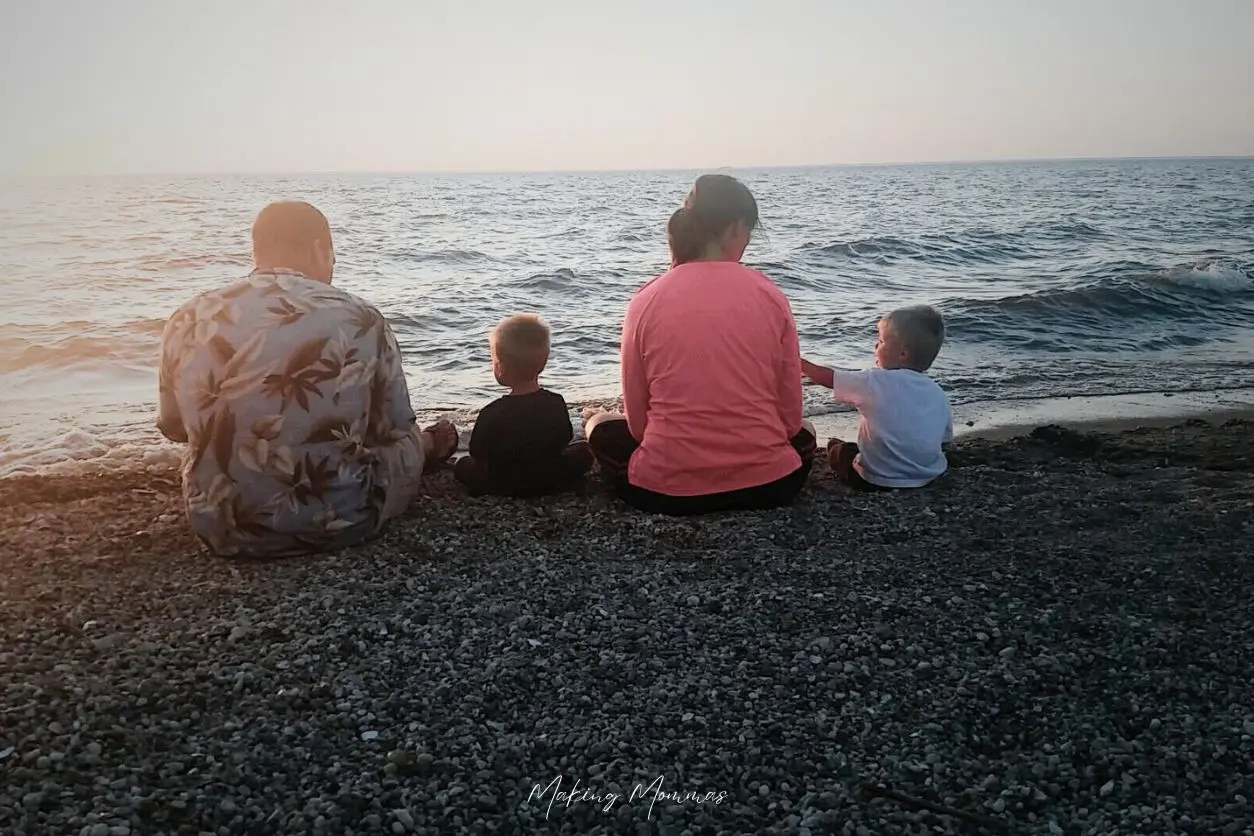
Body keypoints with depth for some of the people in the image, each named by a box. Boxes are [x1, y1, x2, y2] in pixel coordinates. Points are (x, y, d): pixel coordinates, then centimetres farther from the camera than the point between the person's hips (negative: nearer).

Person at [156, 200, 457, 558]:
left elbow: (173, 427, 11)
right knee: (408, 443, 27)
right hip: (336, 523, -2)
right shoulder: (361, 321, -10)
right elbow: (394, 429, 2)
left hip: (223, 529, 3)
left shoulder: (189, 322, -5)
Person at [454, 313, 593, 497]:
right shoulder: (557, 404, -15)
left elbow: (478, 461, -17)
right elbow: (564, 443, -1)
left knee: (462, 466, 25)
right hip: (554, 483, 2)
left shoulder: (491, 415, -26)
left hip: (504, 489, -2)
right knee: (583, 450, 26)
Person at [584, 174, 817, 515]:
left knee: (605, 429, 31)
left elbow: (637, 419, 1)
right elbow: (791, 416, 1)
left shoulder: (646, 300, -3)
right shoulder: (770, 296, -3)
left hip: (665, 489, 0)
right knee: (803, 435, 35)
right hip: (766, 484, 0)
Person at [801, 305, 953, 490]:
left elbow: (826, 377, -4)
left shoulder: (874, 381, -15)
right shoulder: (939, 395, -1)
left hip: (878, 482, -5)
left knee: (836, 447, 20)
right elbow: (945, 438, 6)